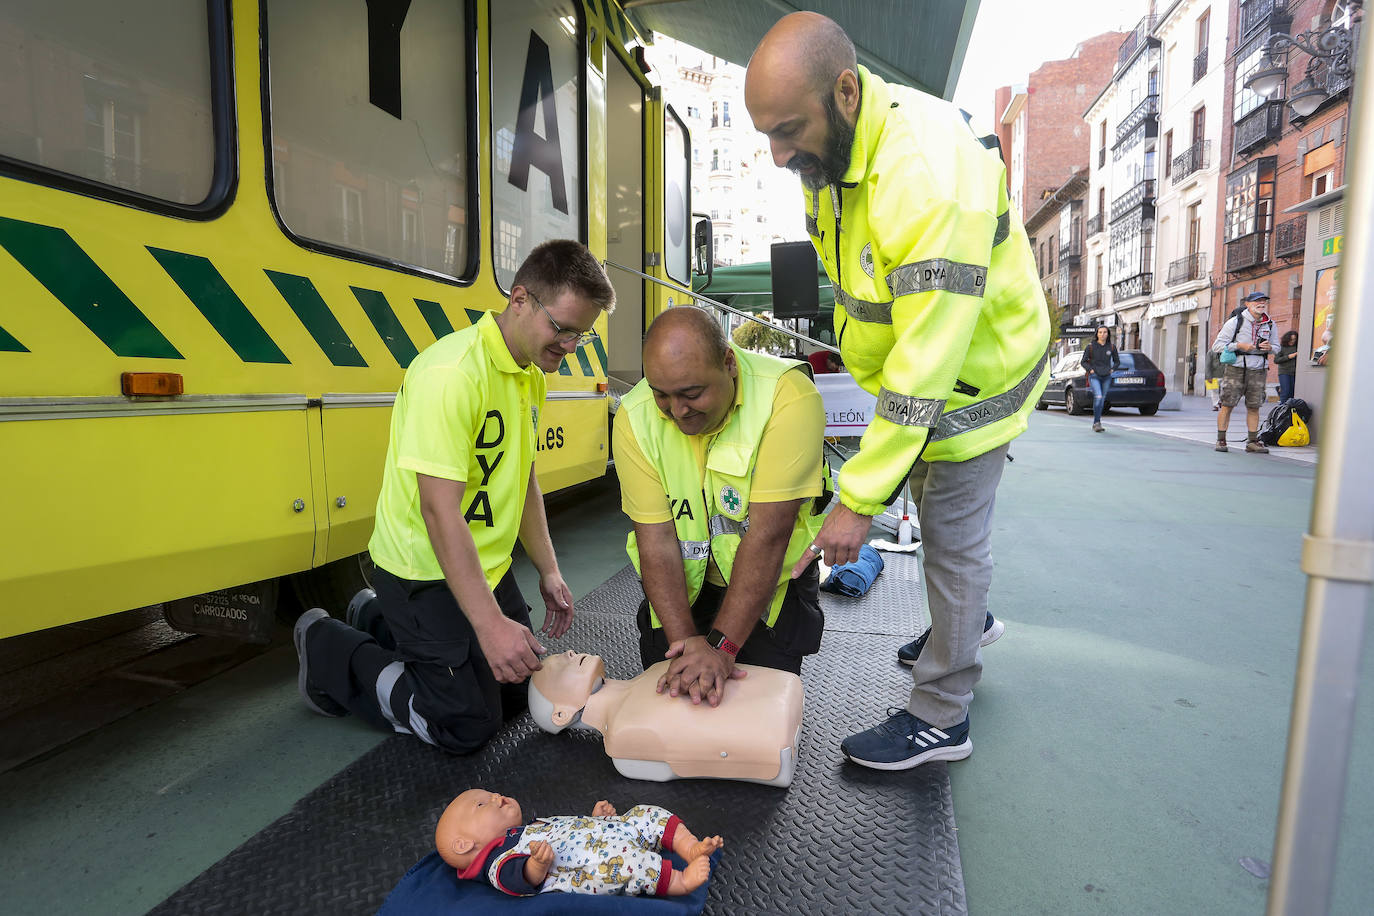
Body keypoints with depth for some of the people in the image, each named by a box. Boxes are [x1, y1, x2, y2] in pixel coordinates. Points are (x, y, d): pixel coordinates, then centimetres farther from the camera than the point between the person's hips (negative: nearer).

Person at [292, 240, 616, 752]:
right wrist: (489, 623, -33)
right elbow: (439, 508, -30)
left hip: (486, 564, 9)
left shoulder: (531, 376, 4)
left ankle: (380, 622, 31)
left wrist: (548, 572, 10)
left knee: (520, 689, 19)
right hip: (427, 571, -9)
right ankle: (328, 648, 14)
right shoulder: (452, 373, -26)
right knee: (467, 725, -3)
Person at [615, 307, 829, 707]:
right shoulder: (634, 417, -19)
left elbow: (769, 532, -32)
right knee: (663, 691, -1)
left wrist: (720, 645, -32)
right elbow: (656, 541, -20)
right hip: (683, 584, 2)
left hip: (773, 580, -2)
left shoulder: (788, 396, -29)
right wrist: (686, 642, -28)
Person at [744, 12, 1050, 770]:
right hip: (906, 361, 8)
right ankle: (968, 620, 50)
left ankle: (940, 718, 20)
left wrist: (860, 499, -34)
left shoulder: (930, 175, -37)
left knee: (952, 537, 1)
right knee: (933, 506, 23)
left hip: (973, 374, -8)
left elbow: (927, 366, -37)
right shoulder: (826, 153, -7)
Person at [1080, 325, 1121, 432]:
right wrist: (1090, 370, -11)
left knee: (1102, 400, 8)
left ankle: (1095, 424, 19)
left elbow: (1117, 361, 16)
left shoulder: (1112, 347, 4)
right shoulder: (1090, 347, -4)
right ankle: (1097, 422, -15)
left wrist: (1112, 369, 0)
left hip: (1106, 377, 4)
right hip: (1094, 376, -4)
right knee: (1098, 397, -22)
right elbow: (1084, 362, 2)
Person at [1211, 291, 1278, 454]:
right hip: (1236, 367, -4)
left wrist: (1269, 347, -2)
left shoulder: (1270, 324, 10)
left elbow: (1276, 346, 22)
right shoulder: (1235, 322, -4)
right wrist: (1239, 345, -16)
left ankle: (1252, 442, 12)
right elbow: (1216, 346, -5)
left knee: (1254, 407, 5)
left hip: (1258, 370, 4)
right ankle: (1221, 440, 3)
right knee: (1227, 404, -4)